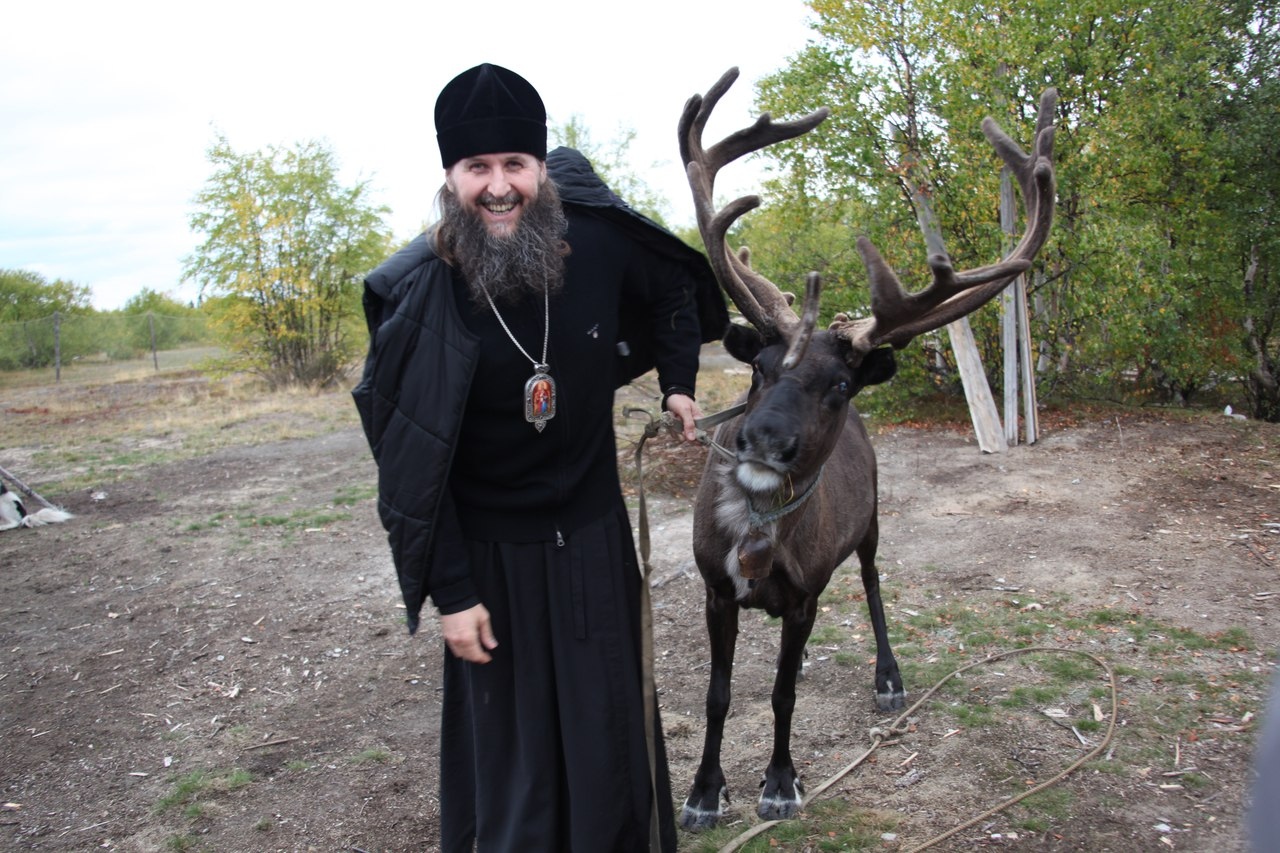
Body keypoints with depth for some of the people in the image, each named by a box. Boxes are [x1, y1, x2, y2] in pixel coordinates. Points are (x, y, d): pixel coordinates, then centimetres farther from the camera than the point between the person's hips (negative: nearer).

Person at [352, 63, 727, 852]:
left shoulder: (598, 239, -13)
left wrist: (678, 382, 5)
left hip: (593, 533, 3)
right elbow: (413, 461, -13)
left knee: (608, 721, 16)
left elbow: (675, 288, 12)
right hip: (492, 553, -2)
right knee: (506, 738, 9)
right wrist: (450, 592, -13)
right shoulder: (420, 294, -18)